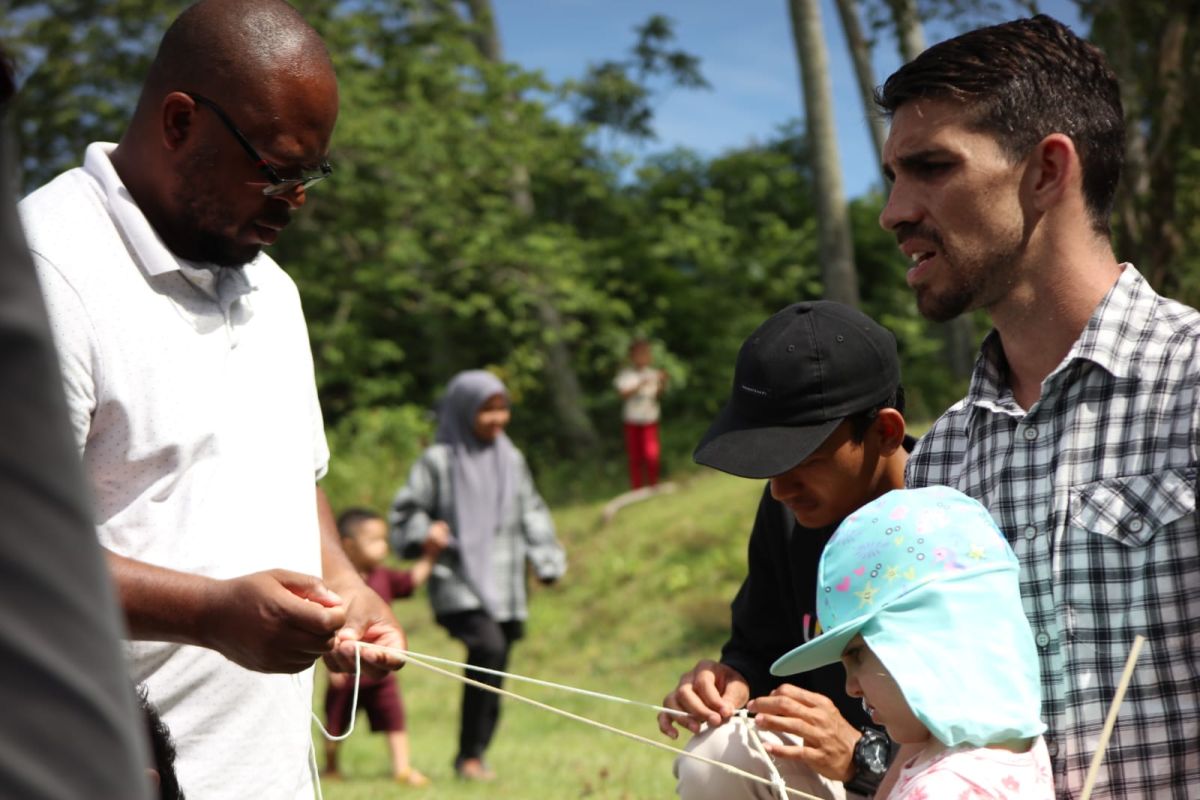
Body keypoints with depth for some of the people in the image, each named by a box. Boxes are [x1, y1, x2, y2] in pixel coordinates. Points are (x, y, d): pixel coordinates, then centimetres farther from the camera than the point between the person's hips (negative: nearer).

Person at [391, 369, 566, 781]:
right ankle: (468, 755, -21)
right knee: (488, 646, -27)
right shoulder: (438, 461, -3)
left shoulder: (511, 459, 12)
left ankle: (476, 756, 18)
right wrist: (424, 534, -18)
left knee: (493, 678, 6)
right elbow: (406, 511, 0)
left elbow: (530, 512, 21)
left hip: (503, 584, 6)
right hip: (457, 581, -6)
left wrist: (546, 561, 13)